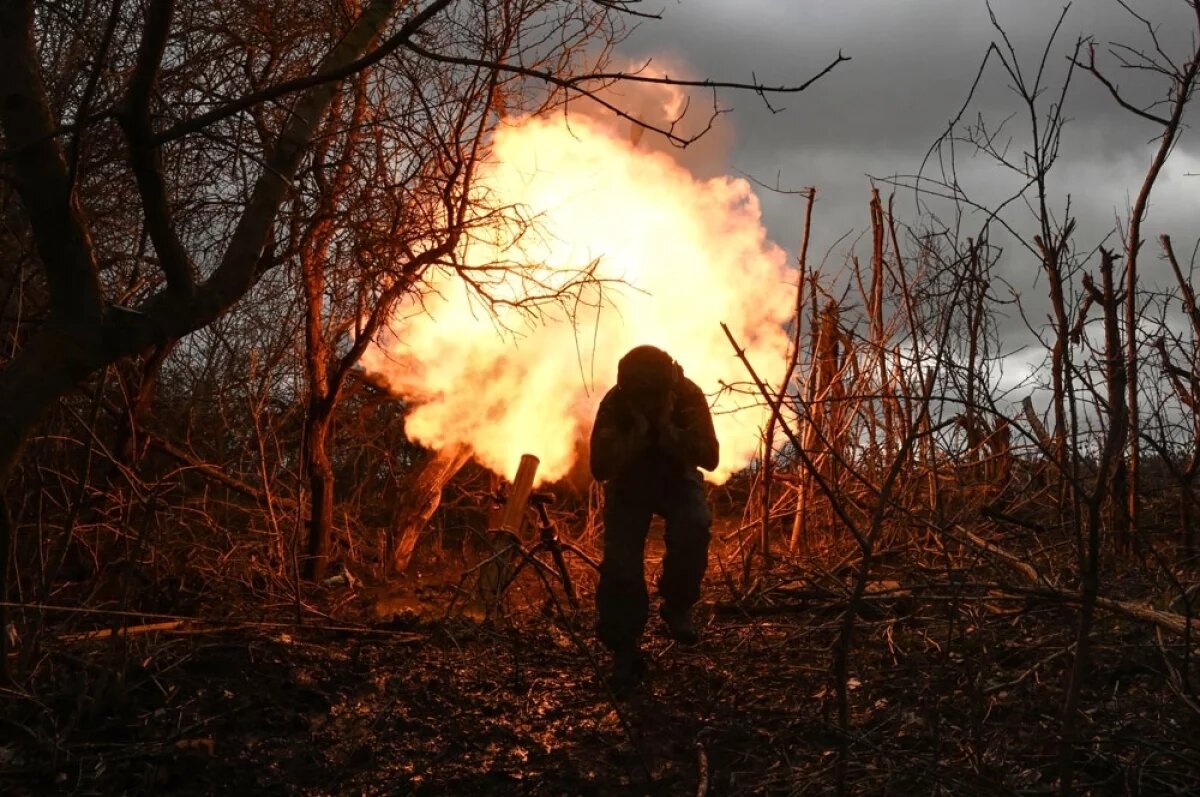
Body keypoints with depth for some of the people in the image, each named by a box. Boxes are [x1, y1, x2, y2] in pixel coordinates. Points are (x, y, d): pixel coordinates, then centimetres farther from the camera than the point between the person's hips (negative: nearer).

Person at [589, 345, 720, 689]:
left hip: (676, 478, 0)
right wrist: (638, 434, -39)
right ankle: (625, 650, -5)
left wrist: (668, 429, -38)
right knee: (620, 561, -19)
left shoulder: (689, 396, -23)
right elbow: (600, 467, -29)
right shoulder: (614, 403, -24)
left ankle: (677, 604, -7)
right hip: (628, 484, 0)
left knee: (694, 526, -31)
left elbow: (709, 456, -27)